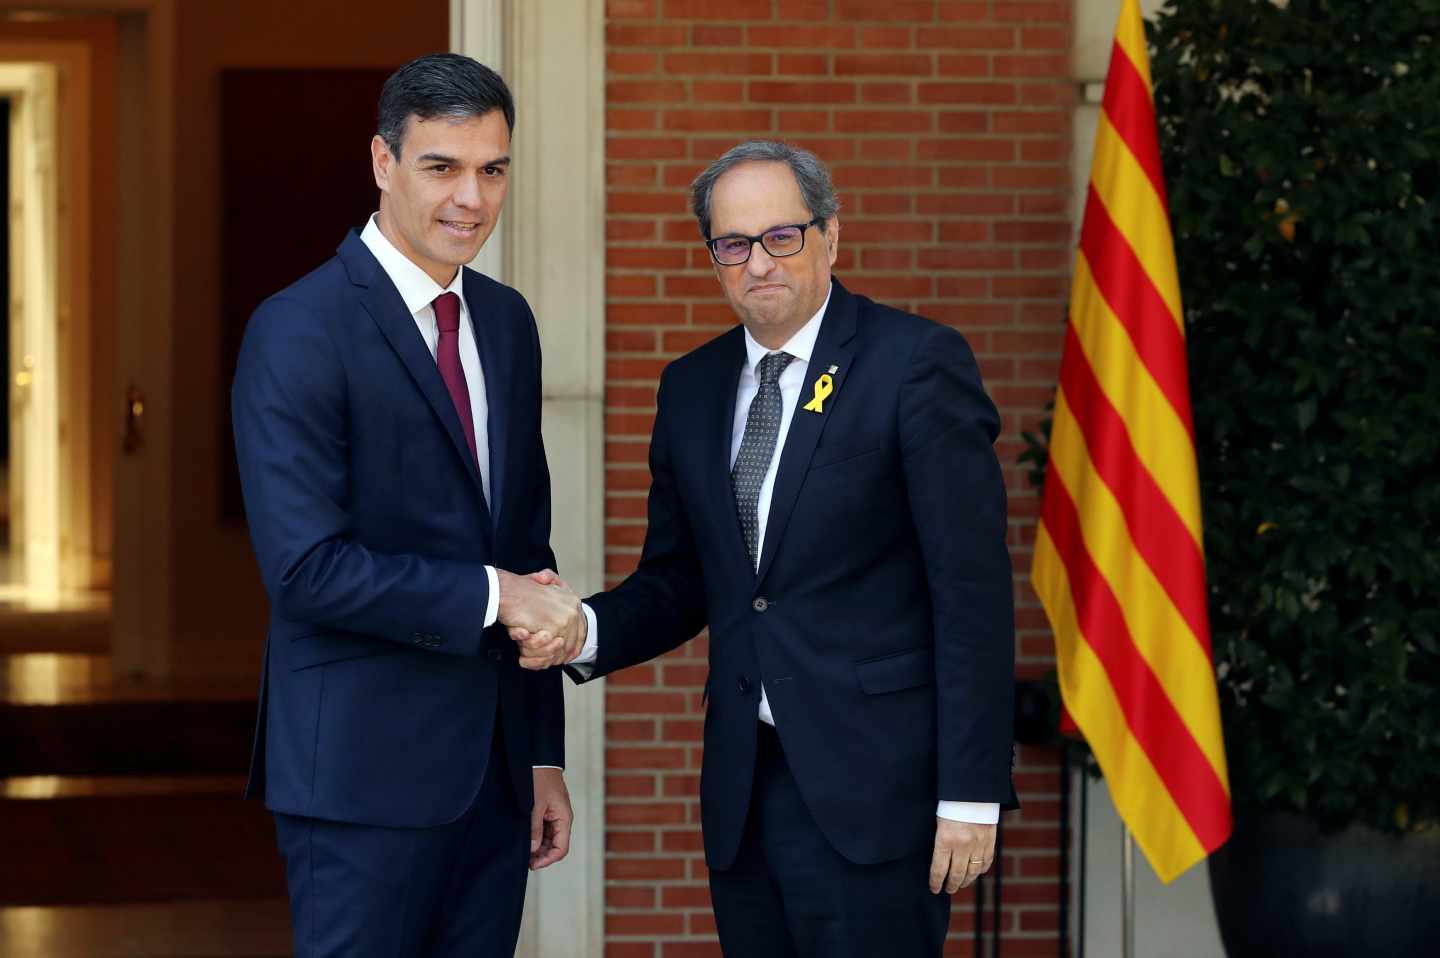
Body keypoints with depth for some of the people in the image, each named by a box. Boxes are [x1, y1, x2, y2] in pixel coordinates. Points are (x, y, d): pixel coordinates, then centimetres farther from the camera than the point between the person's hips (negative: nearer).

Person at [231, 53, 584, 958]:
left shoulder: (507, 322, 12)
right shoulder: (300, 330, -11)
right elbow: (306, 568, -18)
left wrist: (544, 753, 15)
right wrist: (490, 594, -16)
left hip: (494, 768, 7)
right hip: (366, 771, -7)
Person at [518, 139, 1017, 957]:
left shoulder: (917, 363, -6)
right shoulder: (693, 387, 13)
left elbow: (973, 591, -10)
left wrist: (971, 793, -14)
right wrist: (586, 630, -4)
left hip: (872, 789, -6)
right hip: (744, 792, 6)